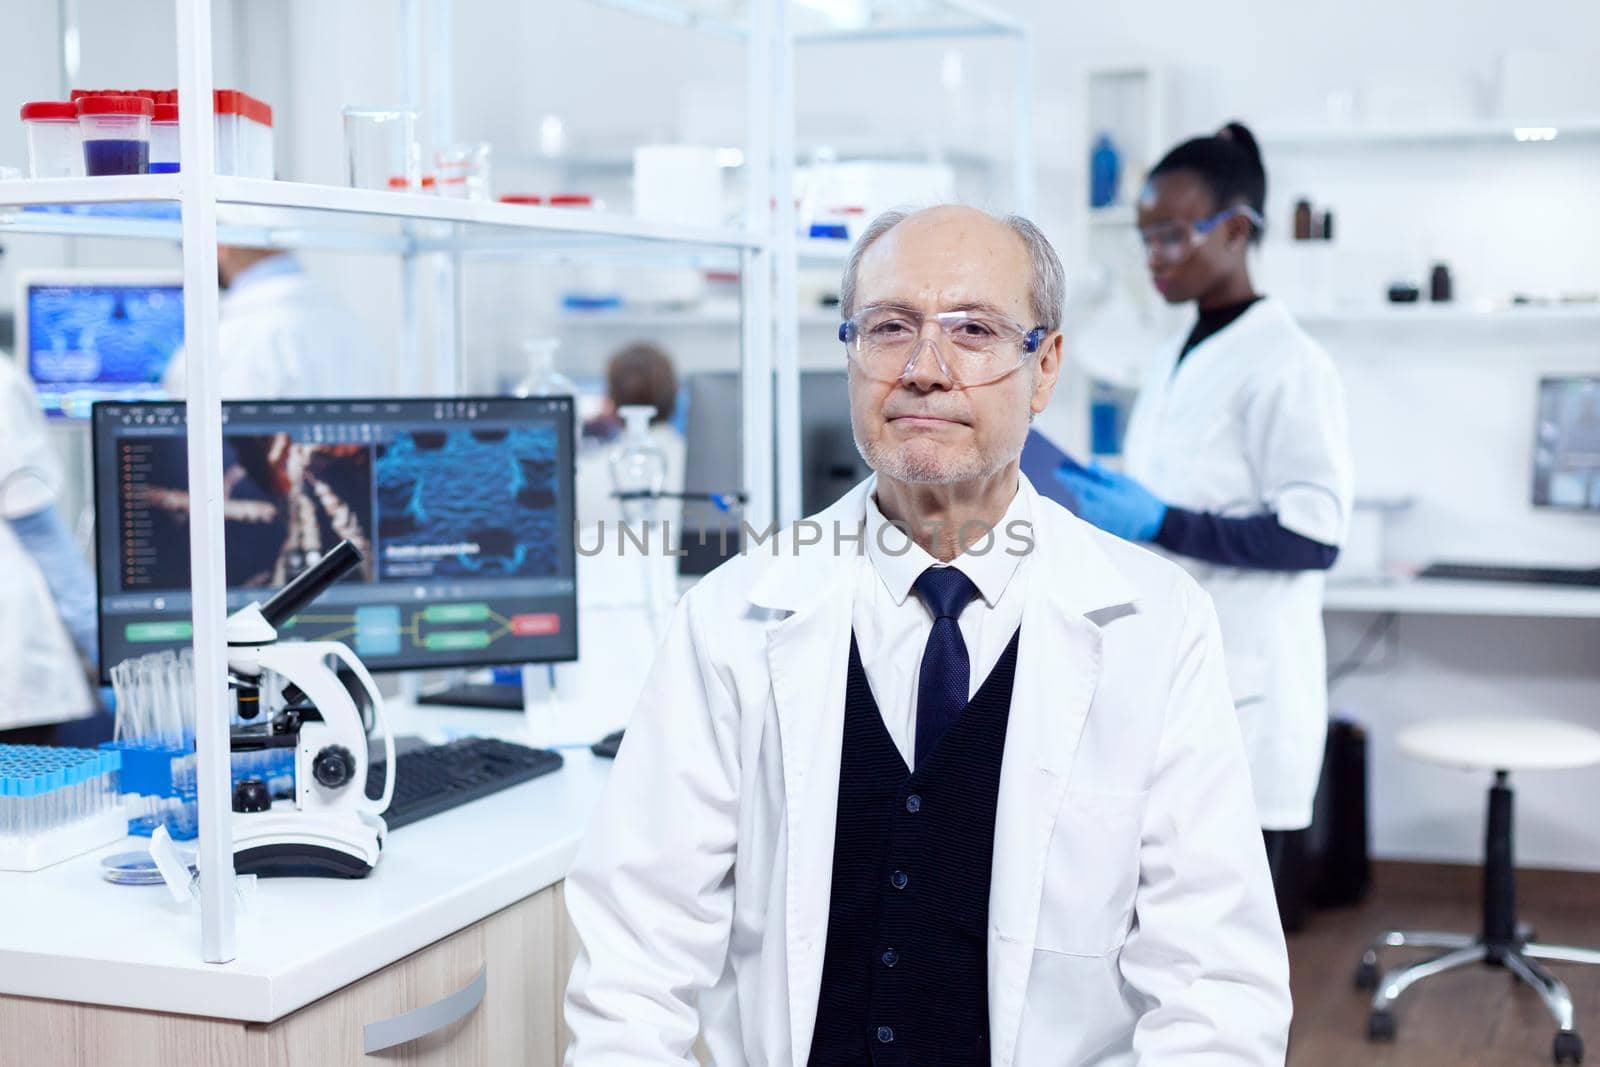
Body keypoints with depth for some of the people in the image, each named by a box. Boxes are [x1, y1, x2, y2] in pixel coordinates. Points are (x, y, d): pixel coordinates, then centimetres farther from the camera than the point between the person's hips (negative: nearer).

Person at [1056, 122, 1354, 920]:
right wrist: (1093, 504, 6)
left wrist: (1161, 524, -23)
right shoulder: (1173, 363, 14)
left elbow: (1314, 536, -17)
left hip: (1238, 699, -8)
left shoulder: (1284, 364, -12)